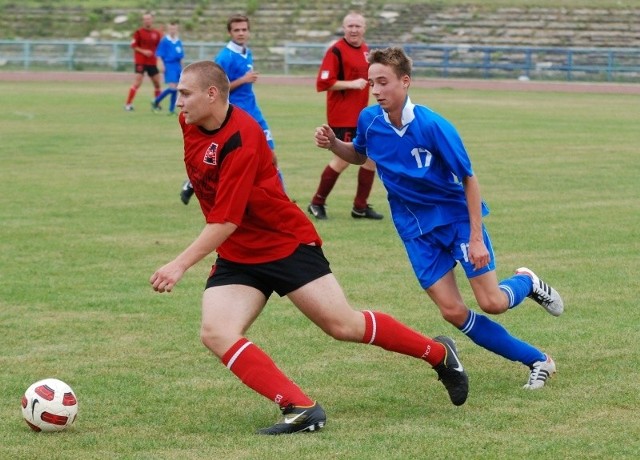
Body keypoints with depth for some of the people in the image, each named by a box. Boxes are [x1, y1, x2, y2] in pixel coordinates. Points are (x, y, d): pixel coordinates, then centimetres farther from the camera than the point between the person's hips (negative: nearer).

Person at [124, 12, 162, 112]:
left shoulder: (157, 33, 7)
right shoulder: (139, 32, -5)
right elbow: (133, 45, -5)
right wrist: (143, 51, -16)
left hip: (152, 62, 5)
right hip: (141, 61, -5)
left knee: (157, 83, 8)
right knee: (137, 83, -13)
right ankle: (128, 104, -9)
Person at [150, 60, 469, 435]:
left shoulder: (241, 138, -27)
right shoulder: (190, 123, -2)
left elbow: (226, 221, -29)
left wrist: (181, 265, -31)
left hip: (288, 245, -7)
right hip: (236, 256, 7)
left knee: (344, 326, -2)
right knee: (216, 334, -16)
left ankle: (439, 353, 22)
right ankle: (301, 408, -20)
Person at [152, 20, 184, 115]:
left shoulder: (178, 41, 12)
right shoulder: (164, 41, -6)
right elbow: (159, 55, -7)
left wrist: (181, 67, 20)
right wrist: (162, 66, -15)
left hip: (177, 66, 7)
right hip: (169, 65, -7)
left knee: (175, 89, 4)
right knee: (172, 87, -16)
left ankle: (172, 110, 10)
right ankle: (156, 102, -2)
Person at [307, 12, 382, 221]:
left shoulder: (365, 50, 10)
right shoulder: (336, 51, -14)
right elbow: (323, 83, -19)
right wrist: (351, 84, -23)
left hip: (361, 115, 8)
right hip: (342, 116, -8)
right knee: (343, 160, -7)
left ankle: (360, 207, 17)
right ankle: (317, 203, 9)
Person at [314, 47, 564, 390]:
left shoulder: (432, 126, -24)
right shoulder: (369, 120, -10)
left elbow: (469, 180, -17)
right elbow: (359, 156, 13)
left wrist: (476, 237, -19)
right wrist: (333, 144, -8)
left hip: (458, 217, -4)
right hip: (416, 230, 4)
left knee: (492, 303, -9)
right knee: (454, 312, -5)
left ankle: (527, 283, 29)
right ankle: (536, 360, 9)